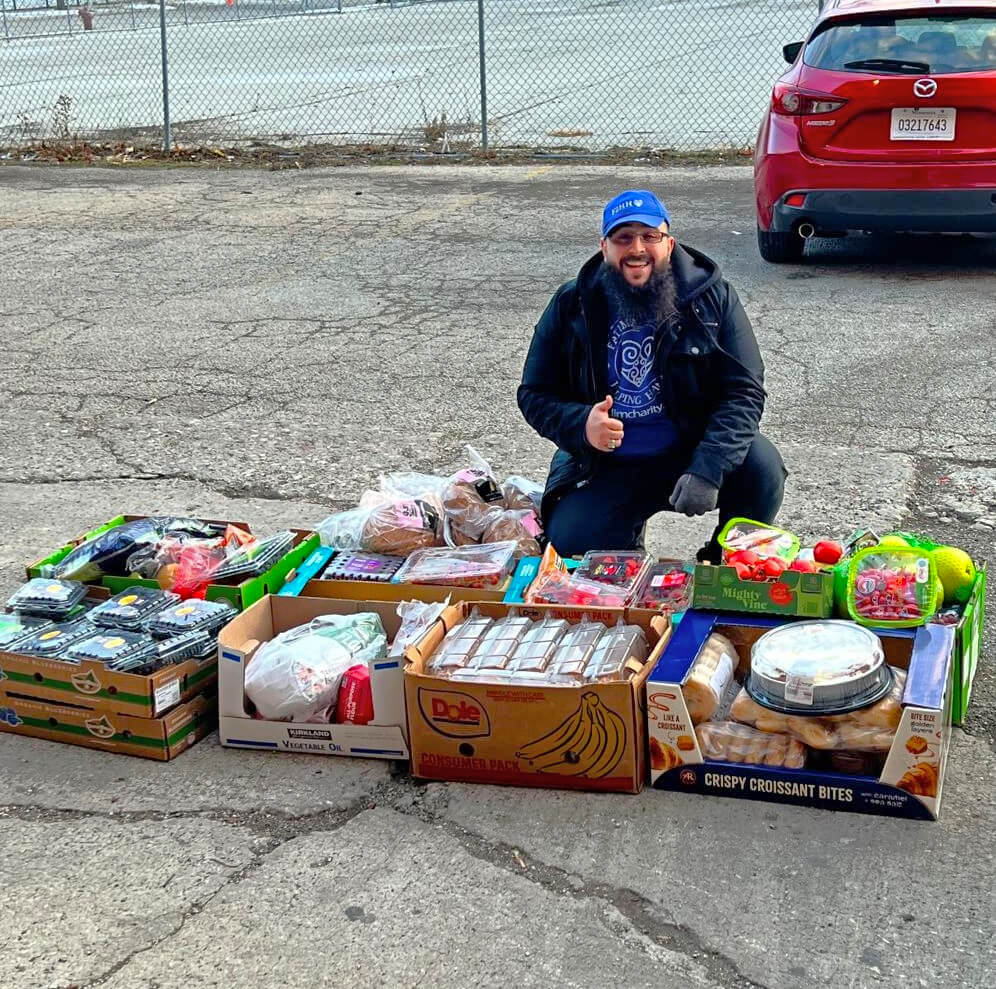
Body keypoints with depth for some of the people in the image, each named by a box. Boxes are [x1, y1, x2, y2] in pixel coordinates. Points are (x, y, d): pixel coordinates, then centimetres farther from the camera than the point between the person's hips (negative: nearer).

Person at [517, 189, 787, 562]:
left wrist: (707, 469, -27)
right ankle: (627, 549, 17)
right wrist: (580, 426, -21)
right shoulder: (571, 307, -1)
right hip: (607, 469, 1)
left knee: (762, 465, -28)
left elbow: (744, 391, -11)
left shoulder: (712, 297, -5)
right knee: (569, 542, -22)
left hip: (692, 452, -1)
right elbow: (534, 394, 3)